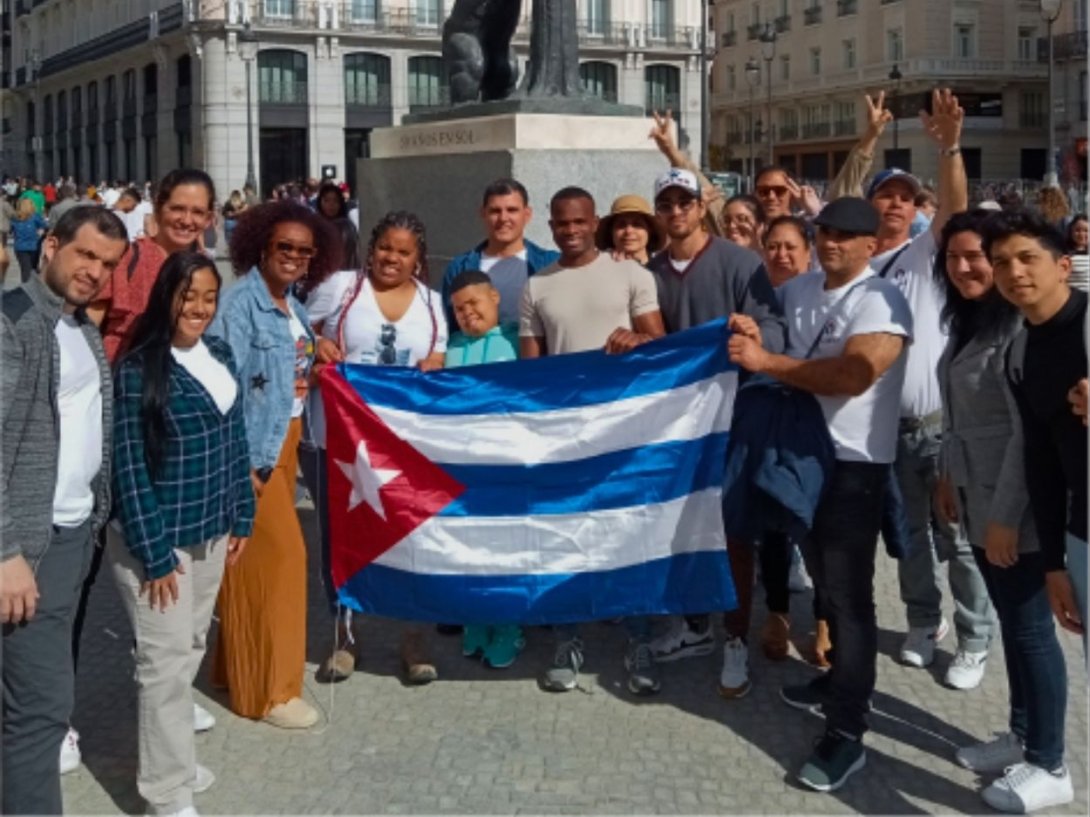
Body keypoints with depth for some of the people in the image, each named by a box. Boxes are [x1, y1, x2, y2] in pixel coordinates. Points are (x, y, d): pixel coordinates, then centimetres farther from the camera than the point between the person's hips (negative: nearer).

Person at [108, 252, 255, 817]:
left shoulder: (220, 356, 4)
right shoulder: (138, 368, -16)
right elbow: (129, 469, -16)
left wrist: (242, 517, 10)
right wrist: (154, 554, -17)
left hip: (212, 532, 7)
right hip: (157, 537, -6)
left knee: (191, 649, 16)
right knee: (166, 659, 0)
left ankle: (174, 757, 32)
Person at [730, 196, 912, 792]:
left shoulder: (881, 301, -15)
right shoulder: (799, 290, 8)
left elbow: (850, 376, -29)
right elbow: (769, 344, 25)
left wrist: (766, 361, -25)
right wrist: (748, 337, 1)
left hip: (854, 464, -8)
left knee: (849, 593, -6)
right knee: (823, 580, 20)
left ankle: (846, 732, -2)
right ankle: (840, 677, 38)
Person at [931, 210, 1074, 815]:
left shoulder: (1020, 326, -19)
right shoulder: (969, 320, 11)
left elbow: (1030, 431, -22)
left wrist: (1006, 516, -21)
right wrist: (949, 476, 16)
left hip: (1015, 507, -9)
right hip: (980, 501, 9)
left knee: (1029, 627, 1)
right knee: (1010, 623, 17)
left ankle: (1047, 763, 14)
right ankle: (1022, 736, 30)